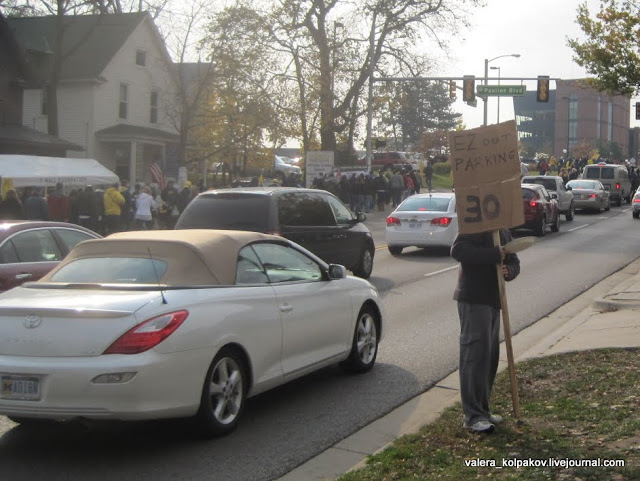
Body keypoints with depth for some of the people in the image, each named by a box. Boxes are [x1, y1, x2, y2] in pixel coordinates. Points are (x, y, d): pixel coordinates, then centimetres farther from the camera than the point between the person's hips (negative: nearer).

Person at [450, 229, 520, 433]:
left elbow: (514, 262, 18)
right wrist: (494, 255, -27)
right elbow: (458, 250, -26)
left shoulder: (503, 232, 17)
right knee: (475, 355, -10)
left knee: (491, 357, 13)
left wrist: (509, 271, -6)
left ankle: (482, 410, 23)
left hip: (494, 299, 9)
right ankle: (473, 416, -7)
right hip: (473, 300, -9)